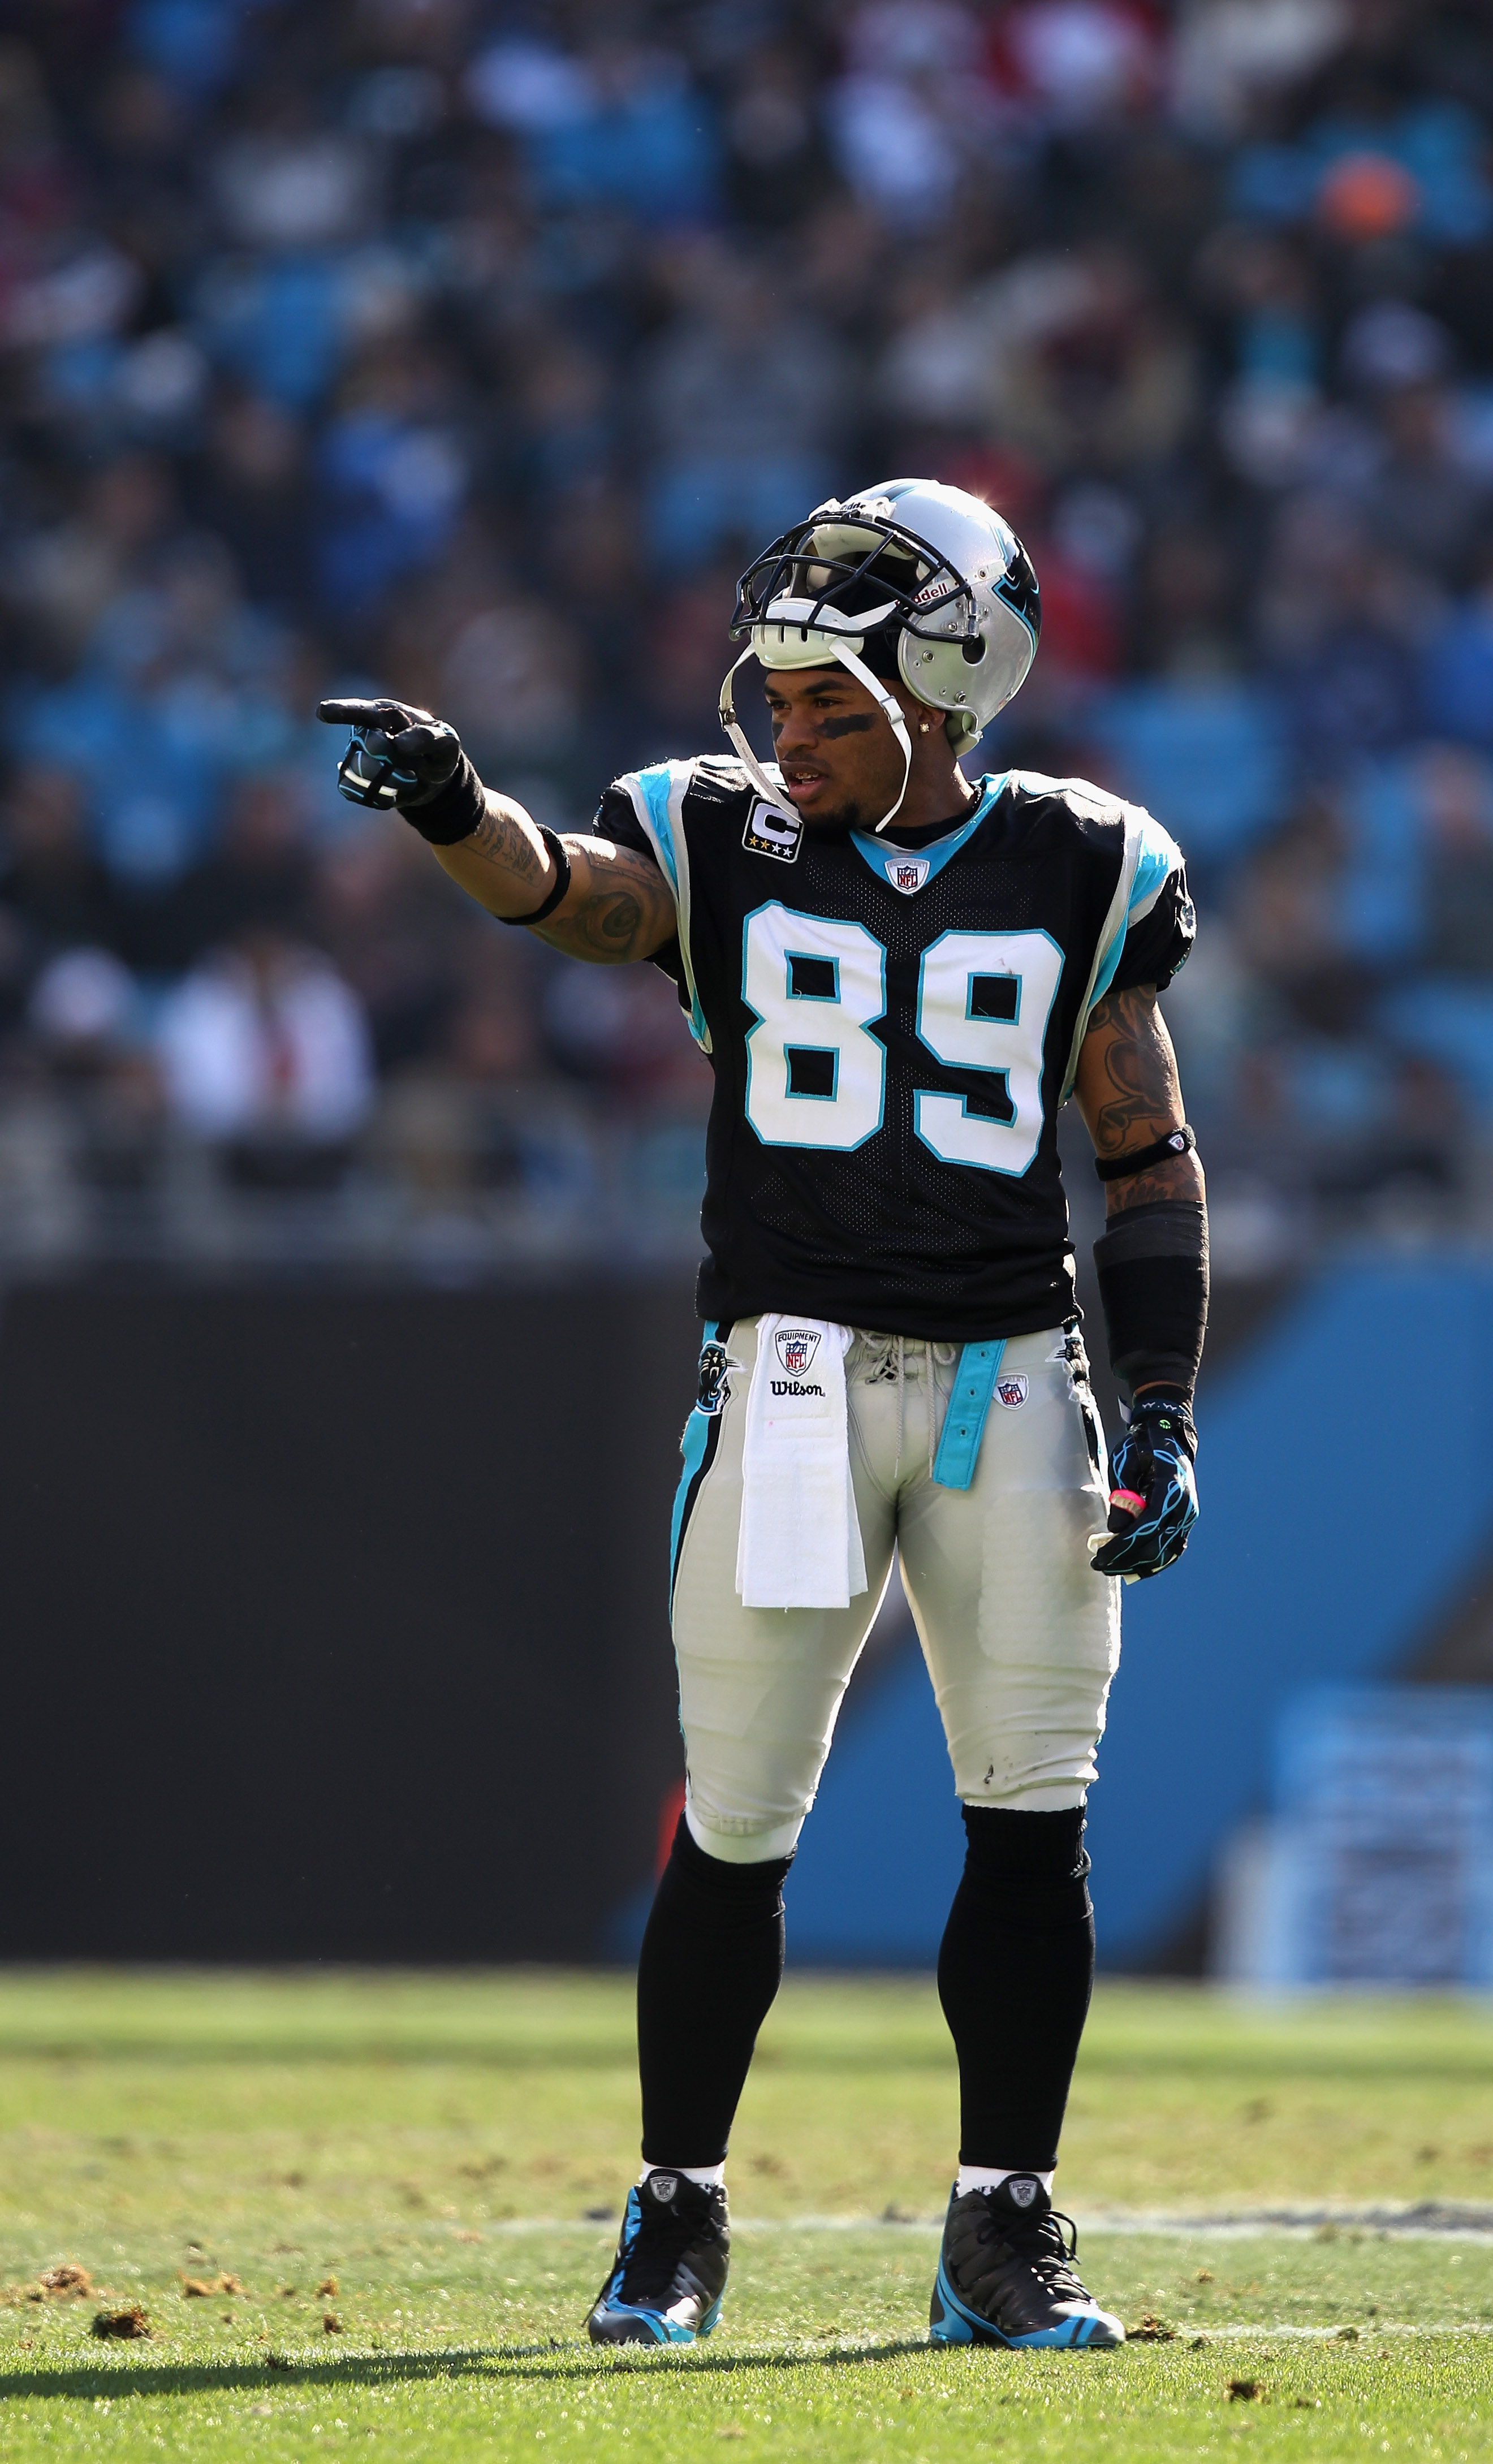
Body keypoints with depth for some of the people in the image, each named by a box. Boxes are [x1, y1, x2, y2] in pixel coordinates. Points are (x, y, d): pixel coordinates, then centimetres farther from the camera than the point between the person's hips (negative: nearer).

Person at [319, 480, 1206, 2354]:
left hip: (1013, 1374, 1)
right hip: (791, 1366, -1)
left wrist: (1163, 1418, 2)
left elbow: (1151, 1157, 9)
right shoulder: (728, 846, 4)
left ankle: (1003, 2235, 7)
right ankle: (676, 2215, 14)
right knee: (737, 1824, -1)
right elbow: (559, 888, -16)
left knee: (1032, 1817, -3)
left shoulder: (1079, 873, 5)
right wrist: (450, 805, -39)